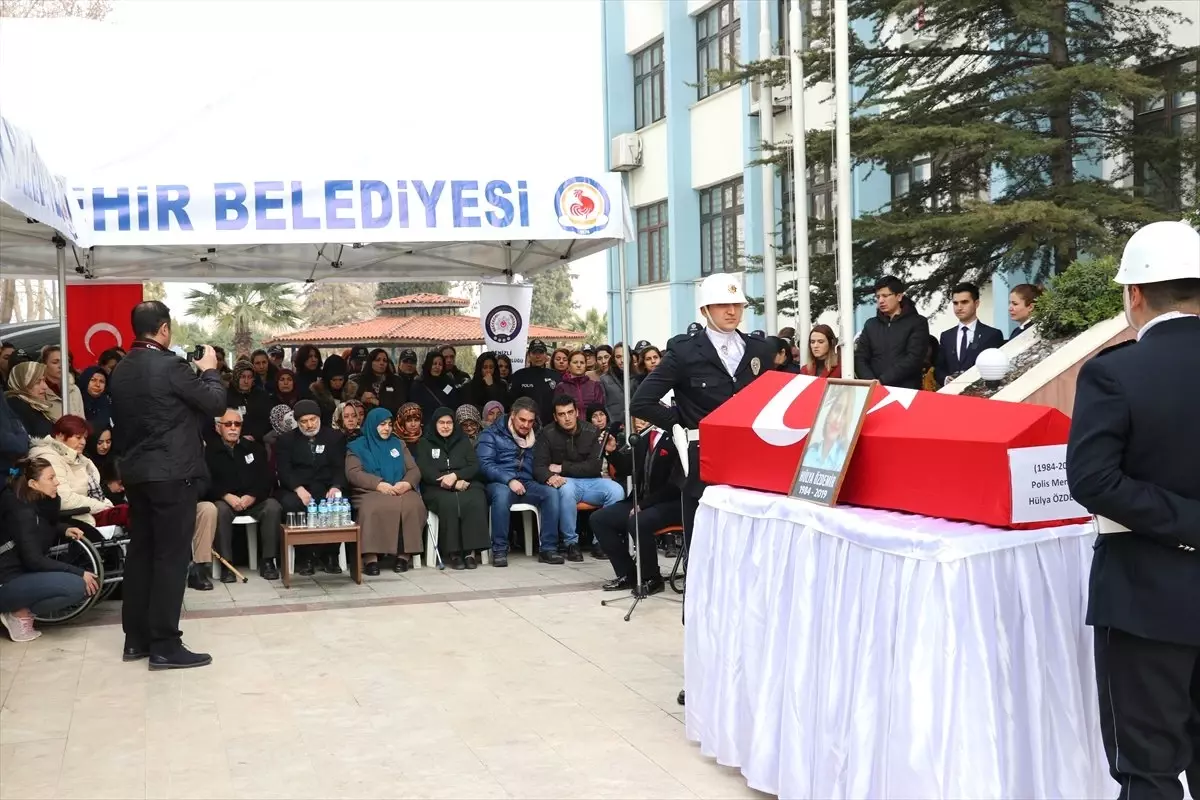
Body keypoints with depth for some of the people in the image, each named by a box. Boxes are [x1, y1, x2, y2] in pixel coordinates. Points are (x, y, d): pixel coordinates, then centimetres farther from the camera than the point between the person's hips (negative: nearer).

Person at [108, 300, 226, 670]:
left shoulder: (120, 370, 9)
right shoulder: (170, 365, -14)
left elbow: (120, 420, 15)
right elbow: (215, 403, -9)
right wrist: (209, 370, 7)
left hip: (135, 473, 8)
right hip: (172, 473, -8)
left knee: (140, 552, 12)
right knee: (171, 556, -4)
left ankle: (136, 639, 18)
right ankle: (165, 645, -4)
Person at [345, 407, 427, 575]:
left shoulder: (399, 444, 24)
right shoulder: (357, 446, 14)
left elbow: (414, 469, 14)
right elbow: (353, 473, -2)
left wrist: (407, 483, -11)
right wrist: (378, 484, -18)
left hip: (400, 491, 3)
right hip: (370, 492, -3)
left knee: (412, 506, -33)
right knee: (374, 508, -39)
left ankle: (404, 555, -30)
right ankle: (371, 557, -40)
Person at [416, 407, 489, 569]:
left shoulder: (463, 440, 20)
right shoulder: (424, 443, 13)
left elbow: (475, 466, 8)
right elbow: (425, 471, -1)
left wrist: (455, 476, -13)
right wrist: (454, 484, -13)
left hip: (465, 484, 2)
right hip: (437, 488, -2)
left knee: (475, 501, -33)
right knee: (449, 503, -37)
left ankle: (470, 550, -33)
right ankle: (453, 552, -31)